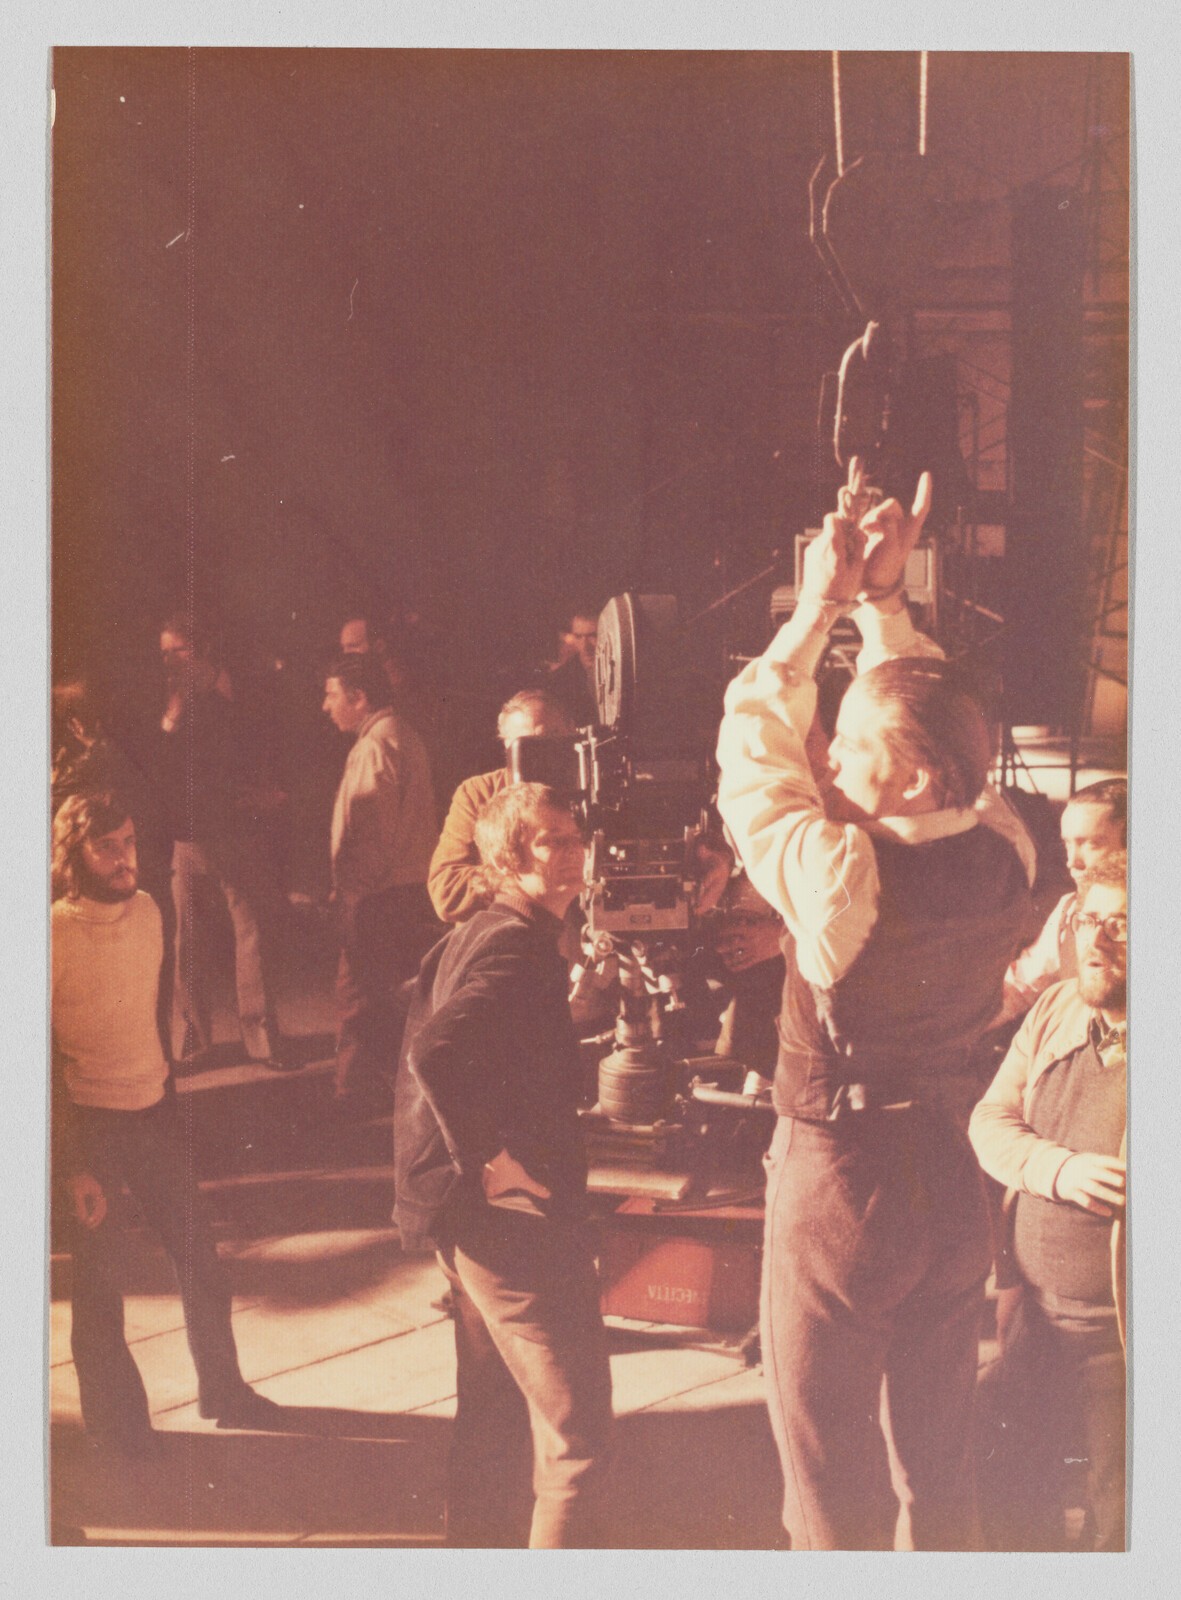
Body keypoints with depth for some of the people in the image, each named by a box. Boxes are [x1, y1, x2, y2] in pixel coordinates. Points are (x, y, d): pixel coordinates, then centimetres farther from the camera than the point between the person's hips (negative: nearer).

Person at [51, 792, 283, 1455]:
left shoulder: (147, 910, 1)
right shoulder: (55, 934, -18)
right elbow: (45, 1058, -15)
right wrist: (73, 1165, -16)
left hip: (153, 1109, 6)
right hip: (90, 1124, -6)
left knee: (202, 1261, 15)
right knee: (100, 1284, 8)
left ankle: (223, 1389, 35)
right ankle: (115, 1418, 28)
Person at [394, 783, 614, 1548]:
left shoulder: (473, 938, 12)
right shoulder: (517, 946, -18)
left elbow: (433, 1050, 21)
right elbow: (435, 1053, -32)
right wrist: (486, 1162, -24)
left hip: (473, 1223, 11)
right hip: (519, 1222, -11)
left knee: (494, 1415, 21)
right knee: (577, 1437, -7)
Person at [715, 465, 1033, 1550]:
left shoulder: (842, 876, -24)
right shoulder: (1002, 857, -8)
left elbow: (751, 759, -9)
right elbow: (934, 720, 9)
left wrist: (821, 606, -4)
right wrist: (886, 601, 8)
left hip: (841, 1183, -6)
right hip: (953, 1177, 6)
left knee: (831, 1481, 9)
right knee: (938, 1461, 20)